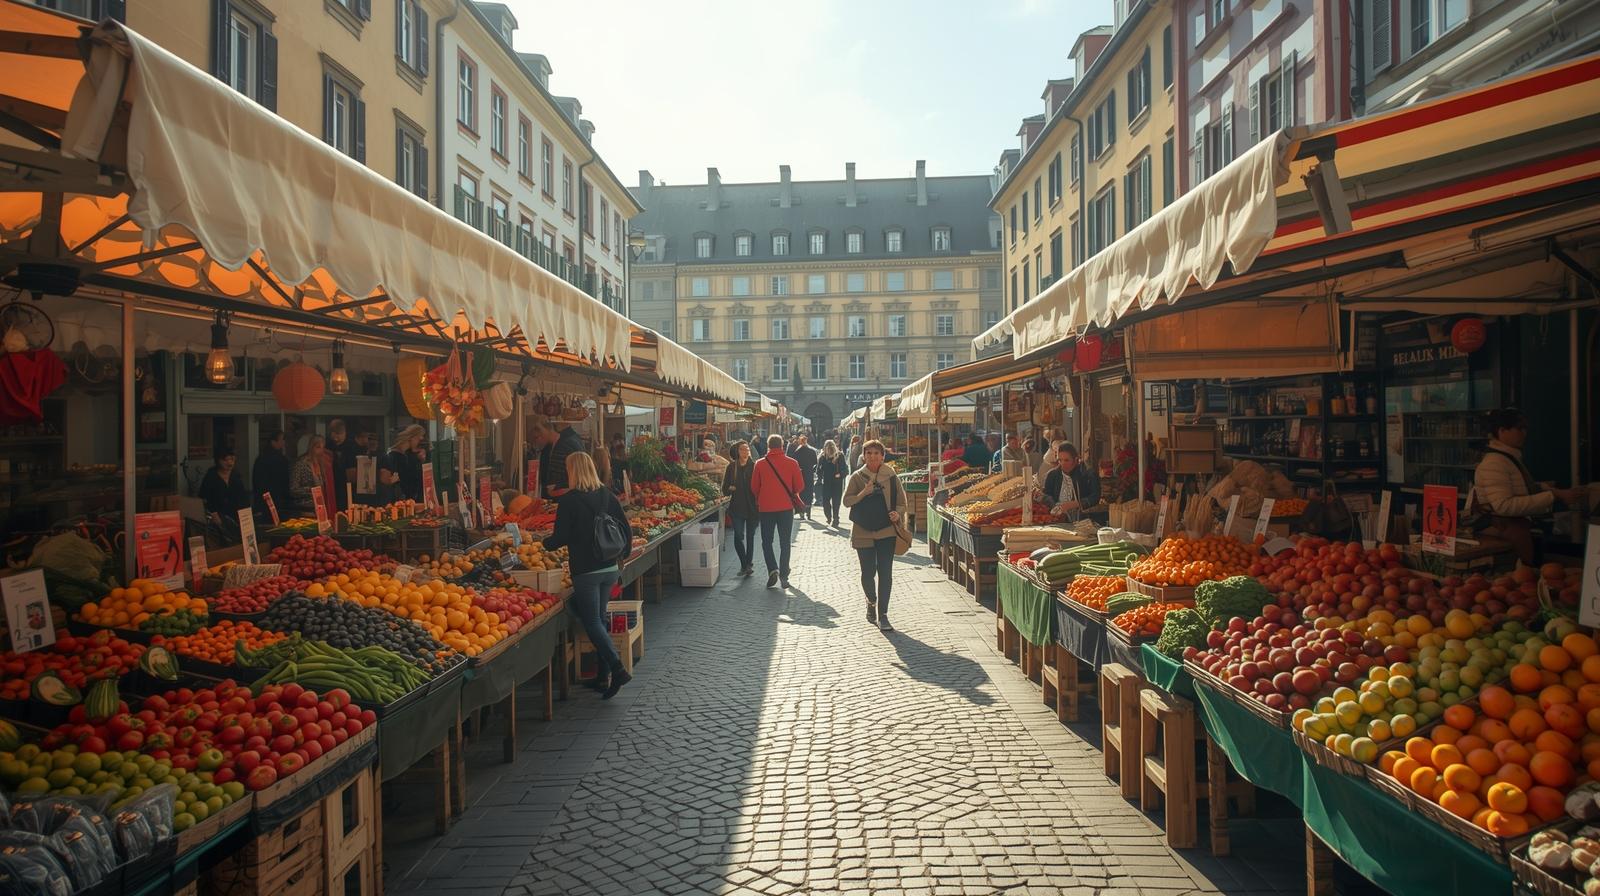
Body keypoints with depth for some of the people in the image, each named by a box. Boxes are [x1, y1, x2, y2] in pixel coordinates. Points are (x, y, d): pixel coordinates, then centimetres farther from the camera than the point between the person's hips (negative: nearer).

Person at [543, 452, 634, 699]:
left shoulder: (568, 500, -11)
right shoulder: (606, 495, 5)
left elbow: (561, 537, -9)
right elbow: (627, 530, 6)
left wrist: (545, 542, 12)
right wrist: (619, 555, 20)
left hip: (585, 570, -6)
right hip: (609, 568, 6)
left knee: (591, 622, 0)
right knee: (600, 618, 16)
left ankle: (617, 669, -14)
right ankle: (603, 676, 17)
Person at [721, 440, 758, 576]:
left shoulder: (754, 466, 0)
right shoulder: (731, 467, 3)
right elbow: (725, 489, 6)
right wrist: (730, 488, -16)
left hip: (752, 507, 0)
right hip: (737, 507, 1)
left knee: (750, 536, 9)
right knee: (738, 536, -6)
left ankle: (748, 564, 23)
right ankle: (745, 564, 11)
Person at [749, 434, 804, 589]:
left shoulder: (760, 464, -6)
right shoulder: (791, 463, -6)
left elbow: (754, 487, 1)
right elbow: (799, 486, -3)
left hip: (766, 508, 0)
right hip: (786, 507, 1)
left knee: (767, 541, 12)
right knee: (785, 543, 11)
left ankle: (773, 569, -8)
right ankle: (784, 575, 10)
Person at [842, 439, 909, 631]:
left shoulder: (891, 477, 2)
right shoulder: (857, 477, 2)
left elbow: (902, 503, 7)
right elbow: (846, 501, -1)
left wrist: (897, 514, -14)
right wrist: (863, 493, -17)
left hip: (886, 531, 0)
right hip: (863, 532, 0)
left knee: (885, 573, -5)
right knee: (868, 572, 6)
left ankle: (882, 615, 1)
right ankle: (871, 602, 35)